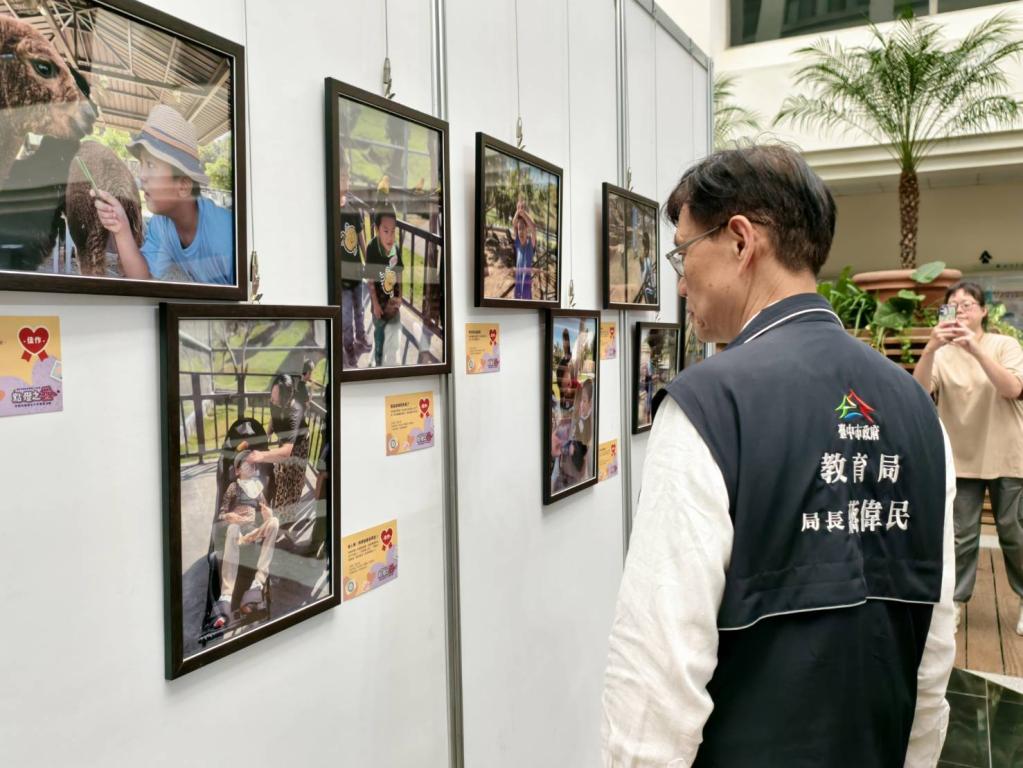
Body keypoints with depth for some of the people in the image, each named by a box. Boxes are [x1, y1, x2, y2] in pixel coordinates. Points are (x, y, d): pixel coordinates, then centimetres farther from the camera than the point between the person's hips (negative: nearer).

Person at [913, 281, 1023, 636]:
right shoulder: (942, 354, -2)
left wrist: (975, 349, -31)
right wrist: (930, 348, -33)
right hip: (962, 458, 1)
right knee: (961, 536, 6)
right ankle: (955, 601, 17)